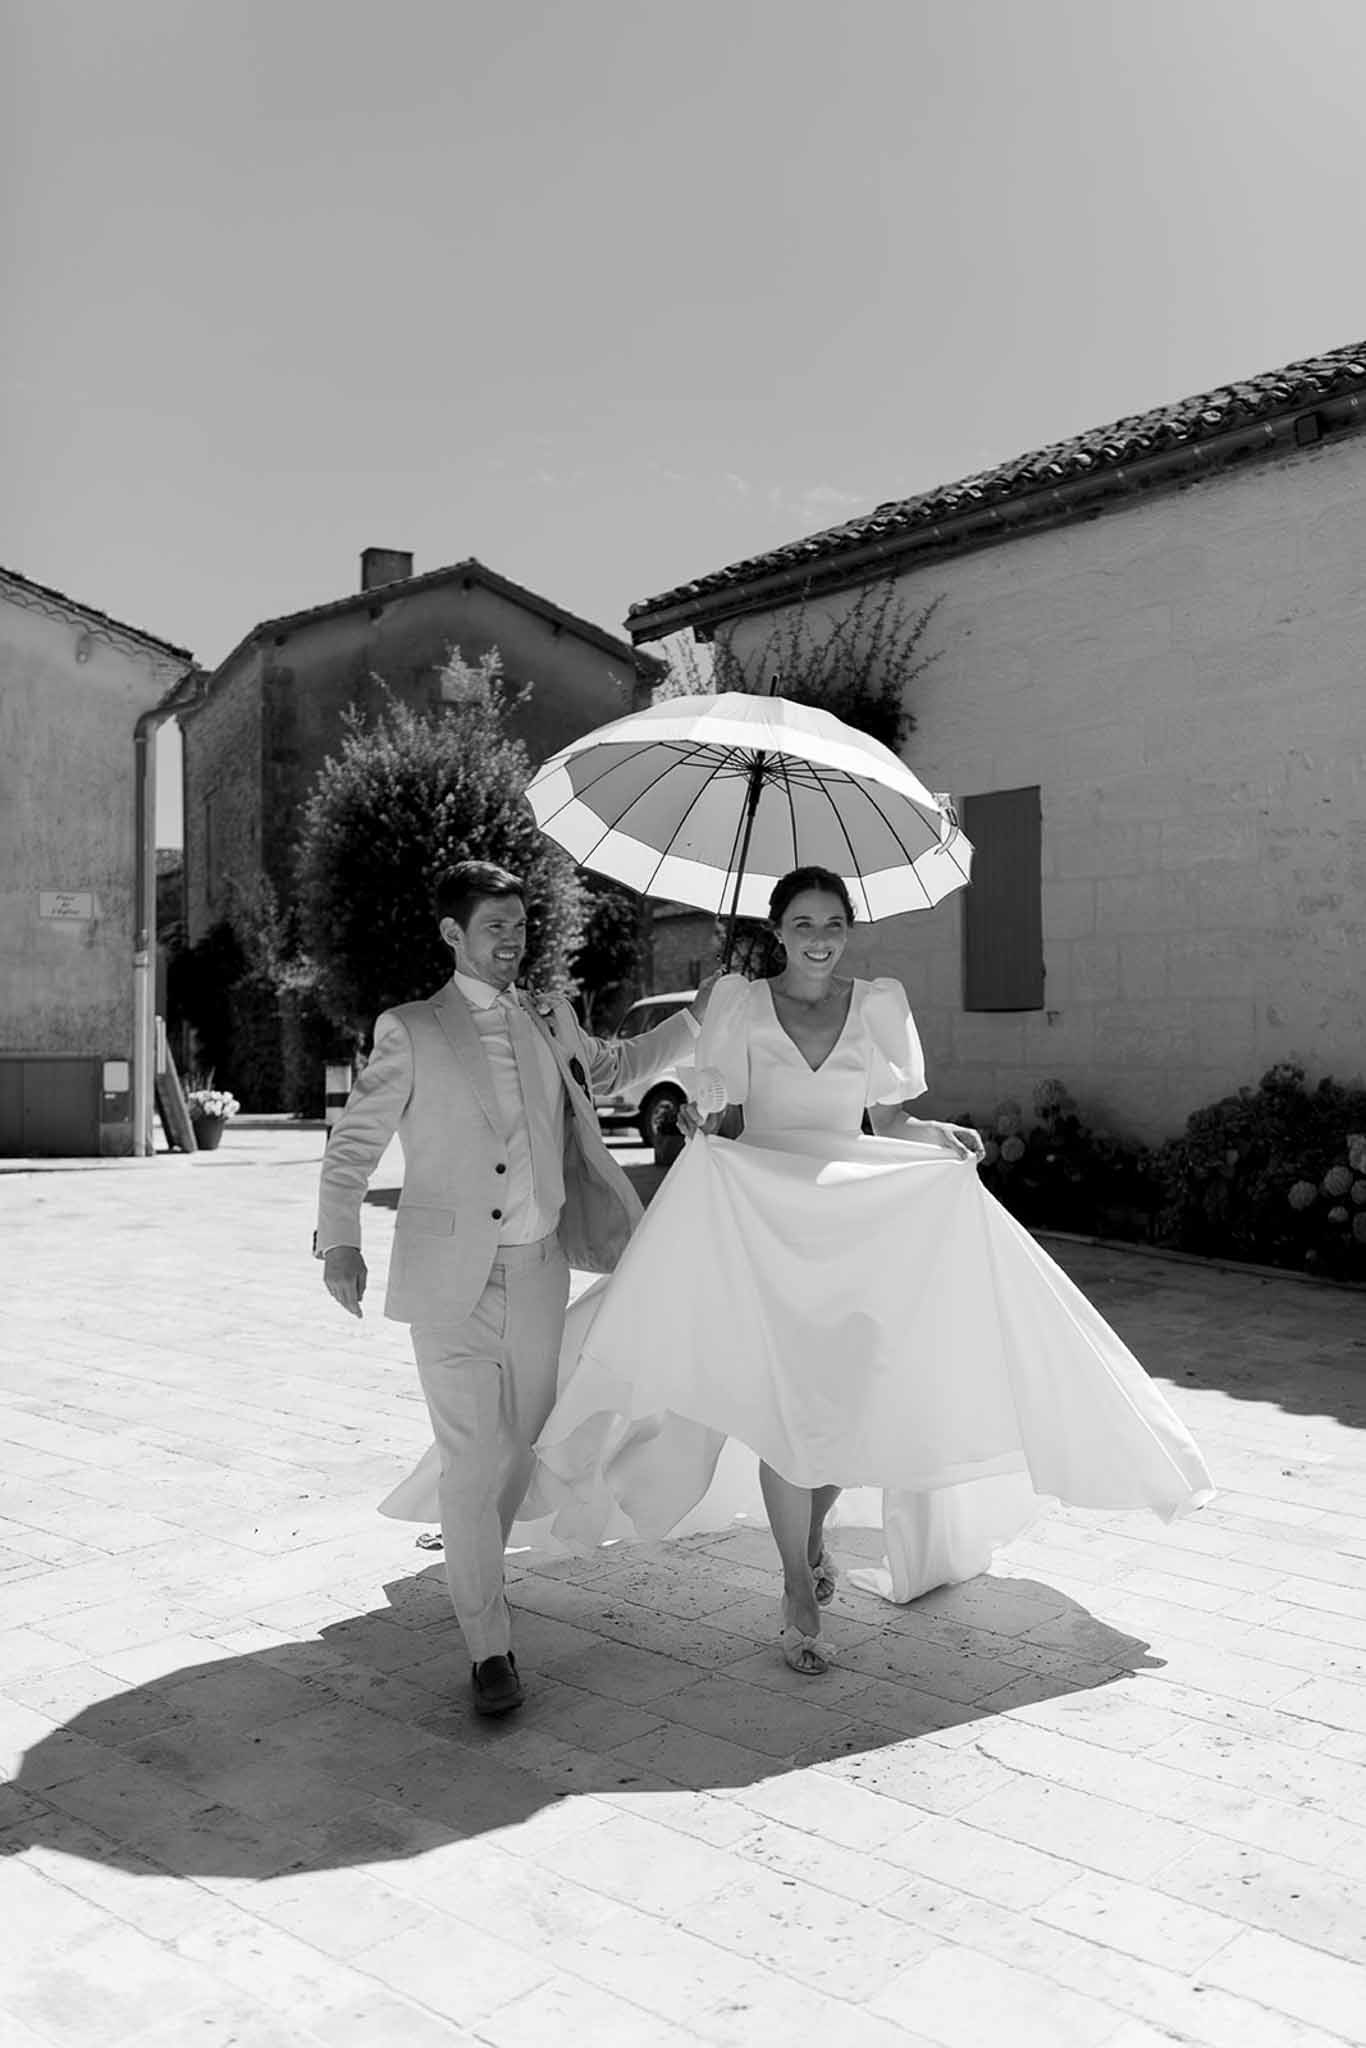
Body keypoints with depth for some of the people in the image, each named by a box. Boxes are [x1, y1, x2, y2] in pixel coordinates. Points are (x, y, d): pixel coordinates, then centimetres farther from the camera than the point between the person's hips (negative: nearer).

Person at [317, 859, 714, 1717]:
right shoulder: (411, 1031, -1)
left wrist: (701, 1014, 20)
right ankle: (489, 1645, 9)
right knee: (473, 1459, -5)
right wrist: (340, 1241, -13)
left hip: (539, 1270, 4)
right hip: (451, 1278, -4)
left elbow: (619, 1065, 28)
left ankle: (472, 1564, 42)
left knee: (520, 1447, 14)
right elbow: (354, 1141, -1)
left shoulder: (552, 1024, 11)